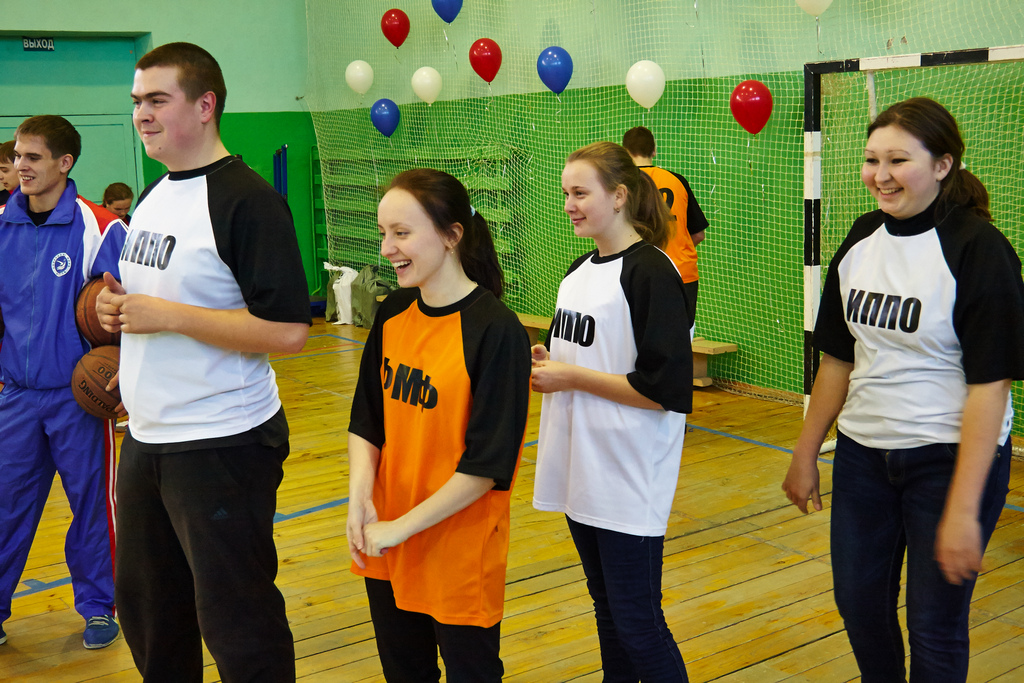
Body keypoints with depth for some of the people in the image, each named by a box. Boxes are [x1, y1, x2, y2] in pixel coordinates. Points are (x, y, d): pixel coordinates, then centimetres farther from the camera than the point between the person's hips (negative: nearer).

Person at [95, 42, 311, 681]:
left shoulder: (247, 199, -16)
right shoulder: (153, 196, 12)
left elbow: (288, 329, -23)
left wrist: (164, 315, -22)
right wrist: (117, 306, 2)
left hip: (223, 445, -9)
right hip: (146, 438, 9)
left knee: (237, 625, 2)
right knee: (147, 608, 21)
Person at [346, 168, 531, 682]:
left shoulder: (496, 331, -18)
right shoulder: (393, 315, 2)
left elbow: (488, 465, -19)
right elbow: (366, 421, 7)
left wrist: (402, 527, -16)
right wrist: (359, 498, -9)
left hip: (459, 554, -6)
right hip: (385, 549, 6)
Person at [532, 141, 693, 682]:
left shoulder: (651, 273, -15)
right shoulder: (579, 271, 11)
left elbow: (664, 389, -21)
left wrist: (571, 378, -17)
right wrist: (547, 362, 1)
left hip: (629, 476, -8)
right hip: (582, 469, 8)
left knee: (636, 622, -1)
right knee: (606, 607, 20)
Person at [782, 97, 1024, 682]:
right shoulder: (863, 238, 3)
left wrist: (964, 509, -22)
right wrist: (806, 453, 12)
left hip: (950, 456, -6)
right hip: (864, 452, 6)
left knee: (935, 624, 6)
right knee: (859, 601, 16)